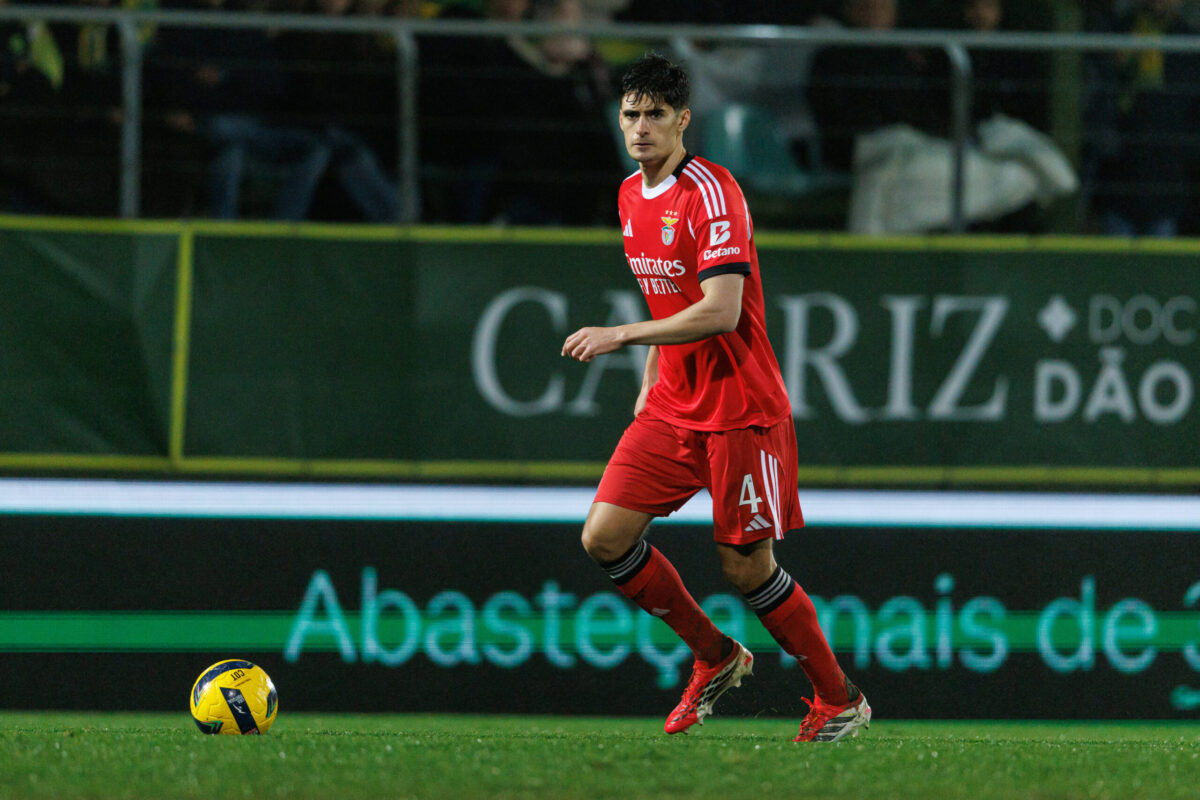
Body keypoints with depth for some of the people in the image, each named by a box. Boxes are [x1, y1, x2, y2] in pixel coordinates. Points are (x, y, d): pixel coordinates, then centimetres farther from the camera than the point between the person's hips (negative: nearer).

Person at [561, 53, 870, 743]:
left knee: (747, 565, -3)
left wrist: (620, 336, -25)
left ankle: (841, 700, 15)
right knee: (605, 537, -5)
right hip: (673, 405, 8)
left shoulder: (711, 193, -17)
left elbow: (720, 311, -25)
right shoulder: (632, 196, 10)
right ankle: (717, 659, 13)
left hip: (741, 409, -8)